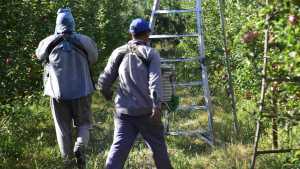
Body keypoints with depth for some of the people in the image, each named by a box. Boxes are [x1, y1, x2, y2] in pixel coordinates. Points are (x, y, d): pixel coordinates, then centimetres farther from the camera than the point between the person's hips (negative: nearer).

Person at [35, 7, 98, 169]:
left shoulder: (48, 43, -4)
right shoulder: (85, 41, -6)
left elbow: (39, 55, 16)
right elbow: (94, 58, 8)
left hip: (58, 93, 1)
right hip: (81, 91, 0)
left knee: (63, 129, 12)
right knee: (83, 124, 16)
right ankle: (80, 147, -10)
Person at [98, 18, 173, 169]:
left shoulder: (119, 53, 9)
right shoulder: (151, 54, -1)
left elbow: (104, 81, 10)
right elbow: (155, 81, -15)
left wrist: (107, 94, 30)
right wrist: (157, 105, -23)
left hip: (124, 111, 3)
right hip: (147, 112, -2)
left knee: (119, 147, -1)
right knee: (158, 145, 14)